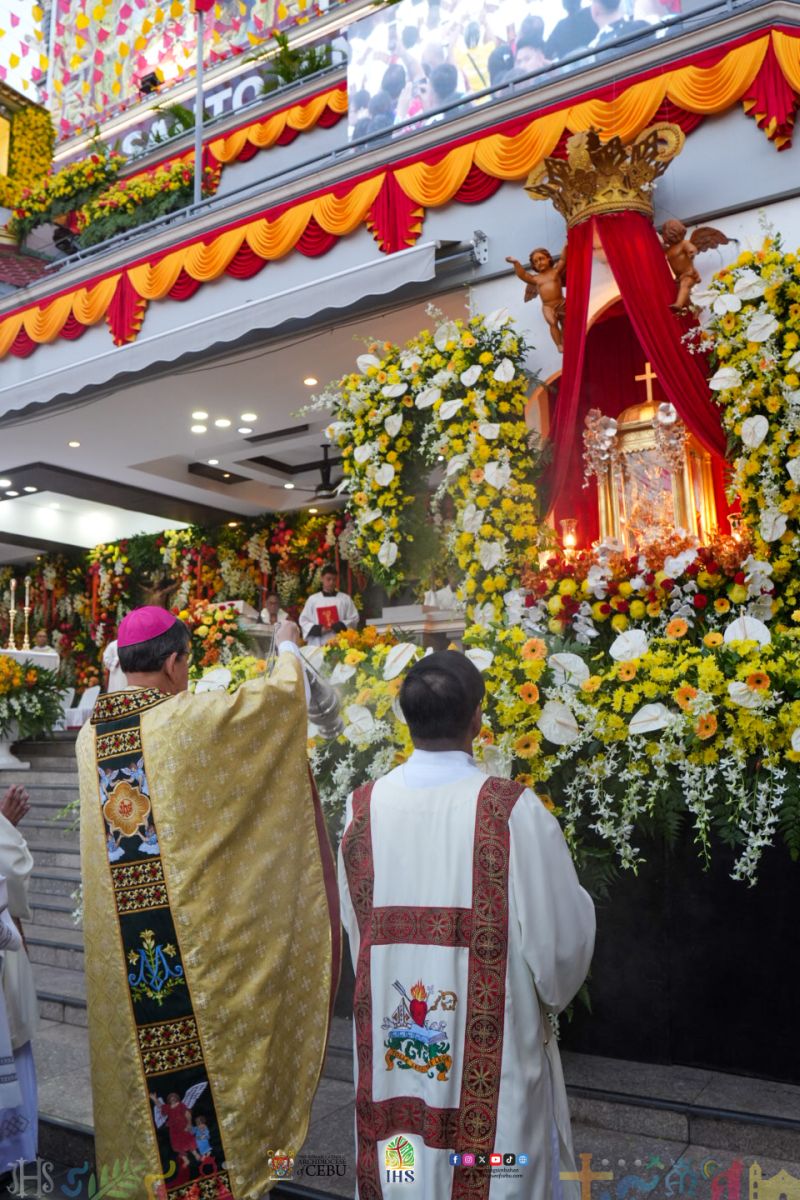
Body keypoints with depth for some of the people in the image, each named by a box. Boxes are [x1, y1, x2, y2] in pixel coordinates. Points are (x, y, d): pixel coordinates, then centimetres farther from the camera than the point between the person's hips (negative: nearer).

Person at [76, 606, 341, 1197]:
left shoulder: (90, 736, 1)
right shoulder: (189, 719, -17)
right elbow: (285, 691, -6)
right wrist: (288, 647, 14)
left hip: (117, 939, 6)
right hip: (191, 931, -6)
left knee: (139, 1053, 18)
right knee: (206, 1047, 10)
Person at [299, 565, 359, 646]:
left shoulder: (345, 599, 9)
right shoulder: (312, 599, 10)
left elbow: (354, 619, 6)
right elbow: (304, 621, 9)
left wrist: (338, 626, -10)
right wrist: (319, 629, -8)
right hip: (318, 645, 0)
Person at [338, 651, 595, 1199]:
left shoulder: (363, 808, -10)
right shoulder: (514, 811, -20)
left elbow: (353, 926, 1)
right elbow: (562, 942, -13)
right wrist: (551, 992, 8)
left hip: (392, 1046, 4)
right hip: (493, 1052, -3)